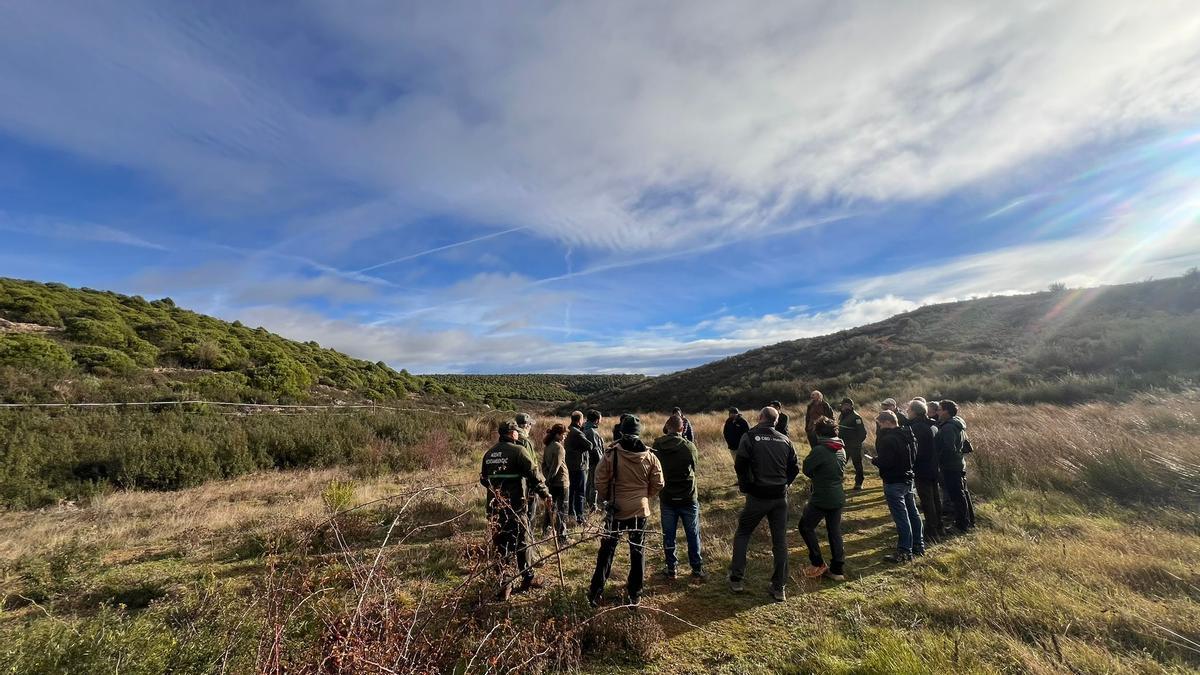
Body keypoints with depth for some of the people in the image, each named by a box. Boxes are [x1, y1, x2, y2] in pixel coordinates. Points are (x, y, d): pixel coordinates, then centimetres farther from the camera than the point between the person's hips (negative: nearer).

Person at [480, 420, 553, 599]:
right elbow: (533, 473, -17)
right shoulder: (517, 450, -13)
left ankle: (503, 585, 18)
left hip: (494, 507, 6)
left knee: (500, 545, 13)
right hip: (515, 506, -5)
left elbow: (483, 480, 15)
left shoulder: (489, 453, 8)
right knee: (522, 543, 11)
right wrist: (544, 492, -6)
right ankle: (527, 579, 24)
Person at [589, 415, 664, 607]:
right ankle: (633, 595, 23)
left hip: (617, 510, -1)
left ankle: (595, 593, 19)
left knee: (607, 550, 12)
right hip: (640, 509, 1)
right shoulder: (649, 457, -9)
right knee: (638, 552, 15)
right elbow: (658, 484, -1)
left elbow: (600, 483, -10)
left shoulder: (611, 455, -16)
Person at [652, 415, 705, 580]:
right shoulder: (689, 446, -16)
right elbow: (695, 465, 0)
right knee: (693, 535, 14)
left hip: (666, 498, 2)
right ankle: (697, 569, 24)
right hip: (688, 498, -1)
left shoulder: (656, 446, -10)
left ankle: (671, 569, 23)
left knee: (668, 535, 14)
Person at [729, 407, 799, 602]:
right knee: (780, 541, 13)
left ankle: (736, 579, 14)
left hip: (758, 496, -3)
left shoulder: (750, 437, -10)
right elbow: (795, 467, 5)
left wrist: (745, 486, 0)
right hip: (780, 497, 3)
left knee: (742, 534, 14)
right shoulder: (784, 440, 2)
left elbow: (740, 465, -15)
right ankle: (779, 587, 17)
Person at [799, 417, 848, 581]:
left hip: (821, 498, -7)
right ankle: (837, 569, 21)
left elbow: (806, 469, -11)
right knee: (835, 532, 15)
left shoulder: (819, 450, -20)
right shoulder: (841, 450, 4)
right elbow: (841, 471, 14)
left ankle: (818, 564, 13)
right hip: (838, 498, 7)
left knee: (806, 526, 10)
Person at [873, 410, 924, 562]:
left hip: (894, 483, -9)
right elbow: (914, 455, 15)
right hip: (908, 479, 10)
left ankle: (905, 551, 3)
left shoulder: (888, 439, -22)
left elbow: (884, 462, -25)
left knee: (901, 516, -3)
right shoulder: (906, 435, 7)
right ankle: (918, 545, 29)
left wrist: (874, 460, -6)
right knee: (912, 513, 18)